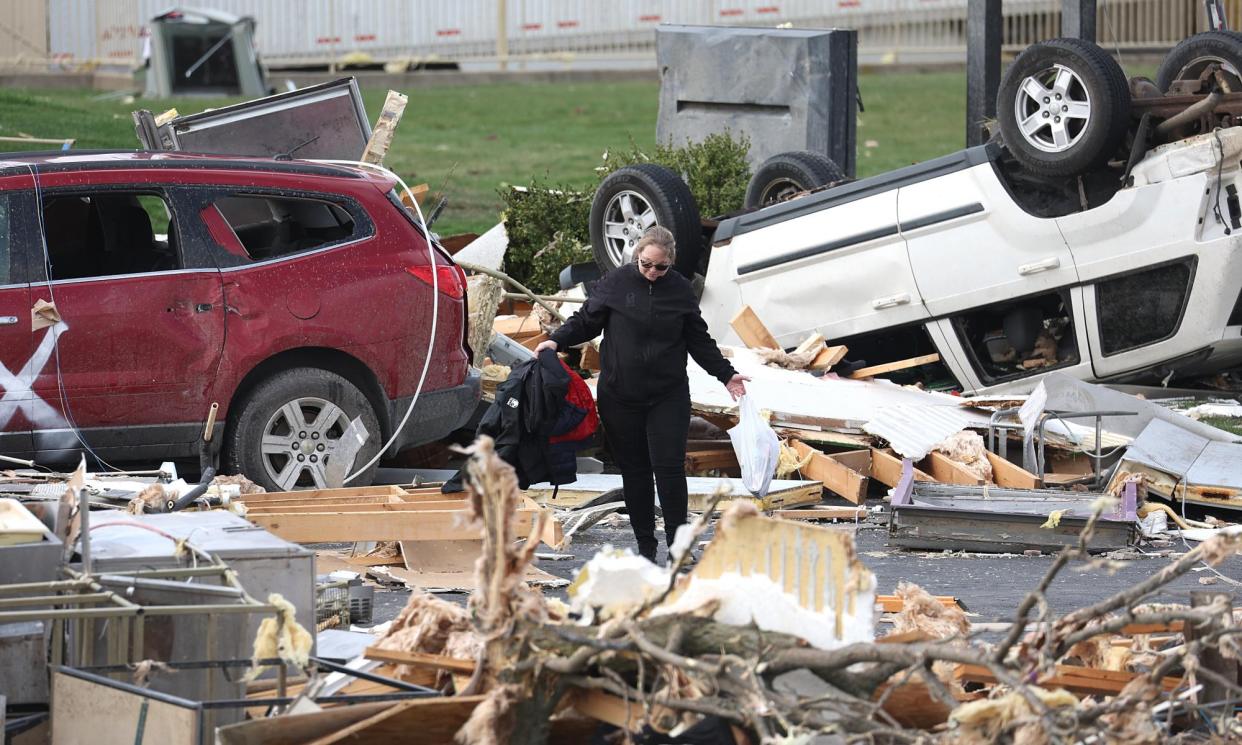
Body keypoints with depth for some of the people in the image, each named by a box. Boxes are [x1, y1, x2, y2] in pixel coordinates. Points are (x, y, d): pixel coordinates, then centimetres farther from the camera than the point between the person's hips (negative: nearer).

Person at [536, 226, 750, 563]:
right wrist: (556, 341, -7)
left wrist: (726, 374, 11)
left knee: (669, 468, -8)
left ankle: (677, 545, -1)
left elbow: (699, 340, 13)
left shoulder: (680, 291, 3)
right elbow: (586, 321, 7)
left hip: (668, 396, 0)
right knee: (634, 471, 5)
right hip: (619, 397, 0)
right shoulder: (616, 283, -2)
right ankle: (645, 546, 12)